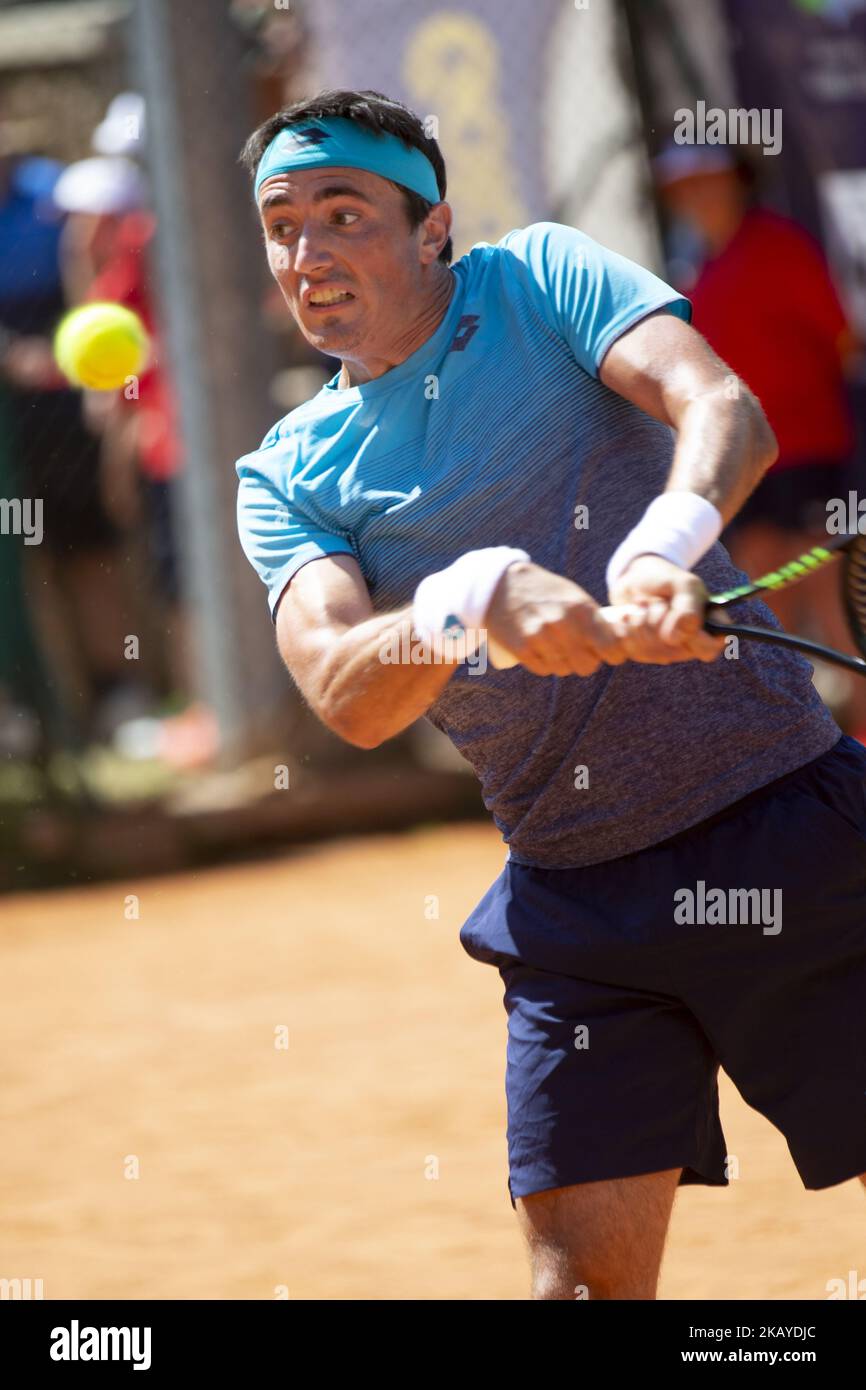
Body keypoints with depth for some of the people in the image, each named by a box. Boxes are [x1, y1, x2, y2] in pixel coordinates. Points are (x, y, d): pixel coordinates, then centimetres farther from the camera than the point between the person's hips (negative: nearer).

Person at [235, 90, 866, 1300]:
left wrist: (666, 545, -40)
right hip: (574, 891, 3)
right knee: (583, 1259, -5)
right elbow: (345, 696, -12)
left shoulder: (541, 277, -1)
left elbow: (728, 417, -18)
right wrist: (467, 601, -34)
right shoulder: (288, 476, 5)